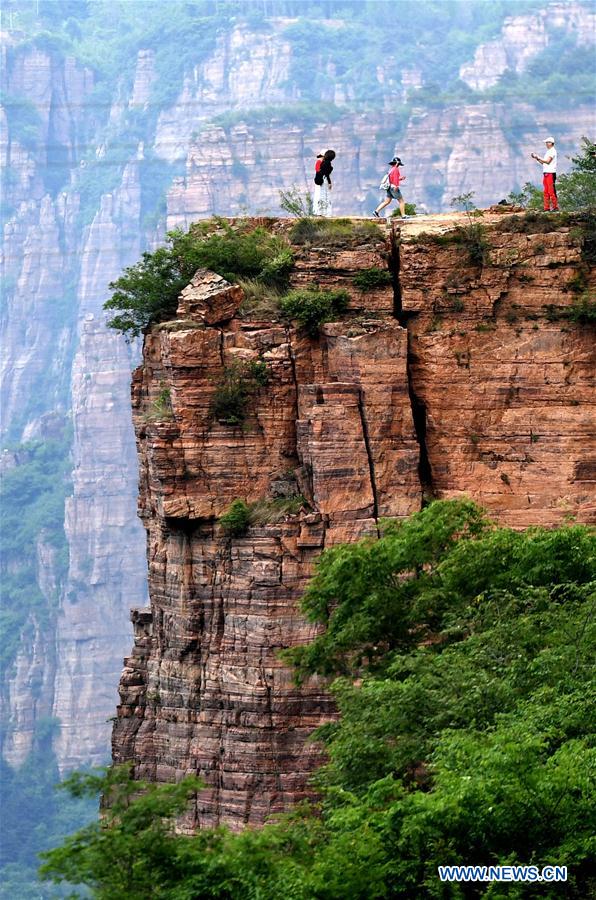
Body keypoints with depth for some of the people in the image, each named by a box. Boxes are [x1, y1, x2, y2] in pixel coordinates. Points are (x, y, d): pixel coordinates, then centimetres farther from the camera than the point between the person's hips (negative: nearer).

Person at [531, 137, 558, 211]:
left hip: (551, 173, -9)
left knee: (551, 191, -10)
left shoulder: (552, 151, -8)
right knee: (546, 191, 6)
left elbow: (547, 161, -16)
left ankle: (555, 207, -8)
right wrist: (537, 158, 10)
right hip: (545, 173, 9)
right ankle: (547, 208, 6)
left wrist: (538, 157, -9)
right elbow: (543, 162, 22)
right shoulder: (548, 151, 21)